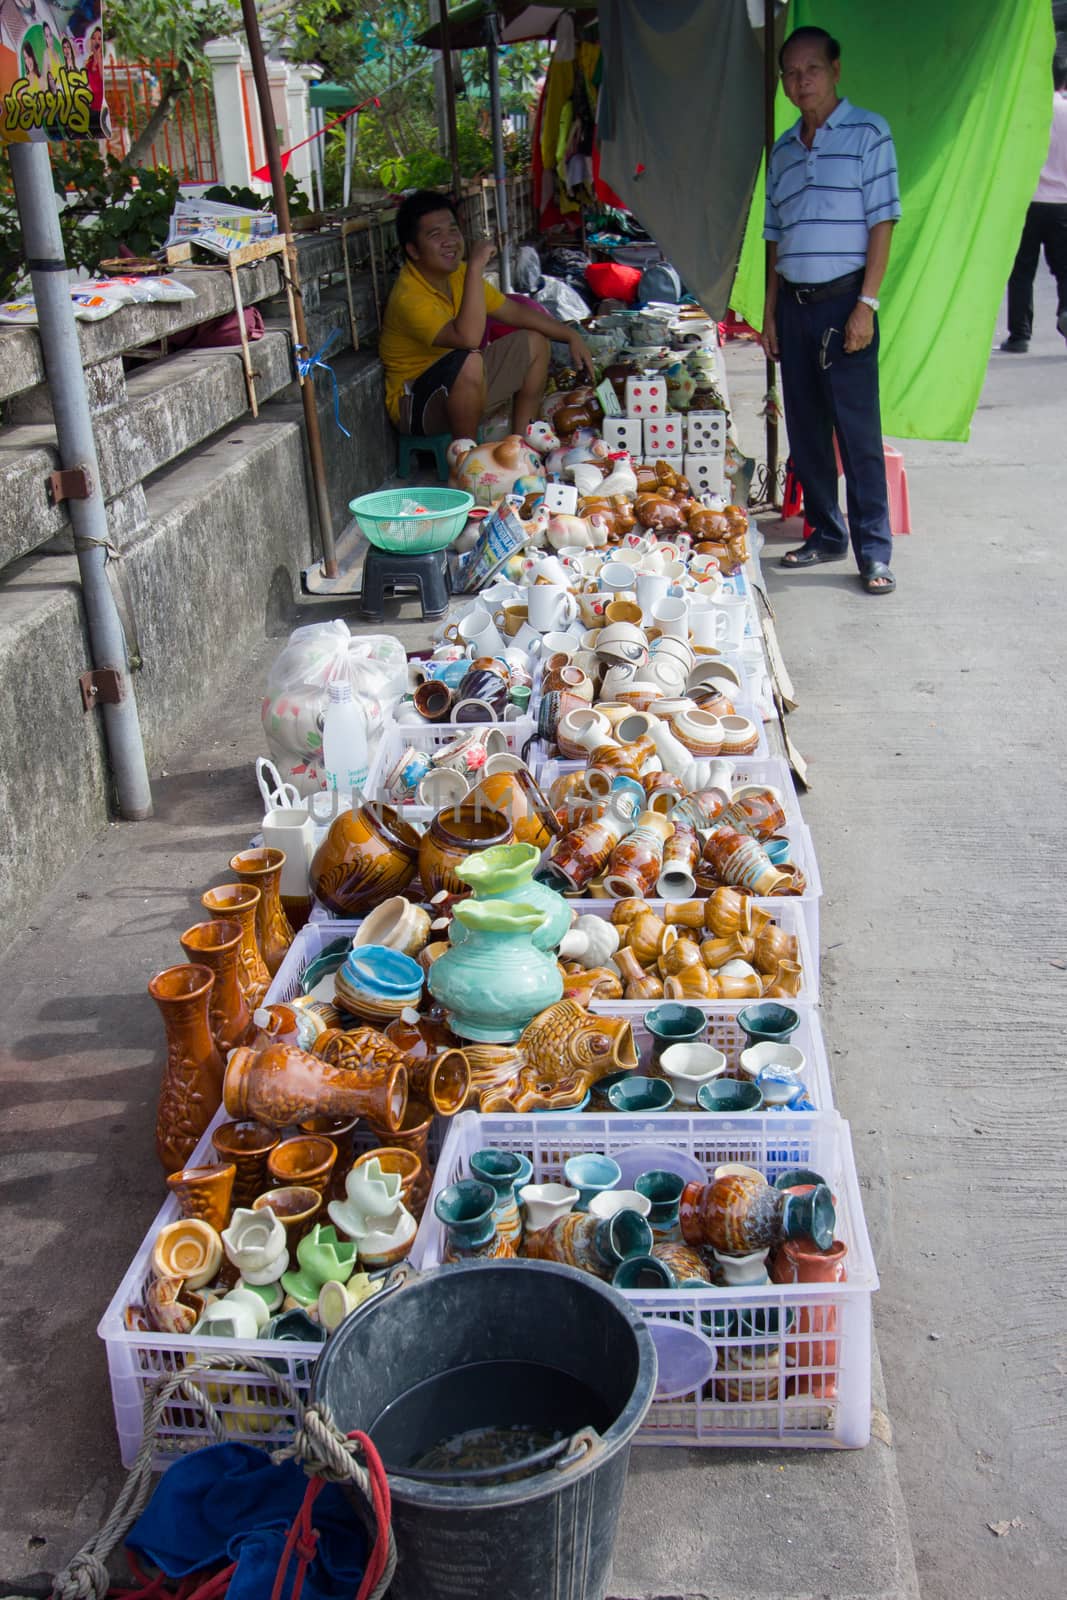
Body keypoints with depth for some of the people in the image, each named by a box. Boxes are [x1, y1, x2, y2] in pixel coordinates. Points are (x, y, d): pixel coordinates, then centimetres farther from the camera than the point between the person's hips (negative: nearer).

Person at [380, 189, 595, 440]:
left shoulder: (458, 274, 0)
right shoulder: (408, 297, -27)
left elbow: (514, 312, 10)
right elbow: (468, 338, -42)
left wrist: (571, 336, 2)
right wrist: (476, 267, -38)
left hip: (463, 385, 9)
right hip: (414, 405, -9)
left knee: (534, 341, 9)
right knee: (470, 360, -38)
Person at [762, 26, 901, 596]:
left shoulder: (867, 132, -2)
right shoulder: (782, 151, 14)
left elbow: (882, 222, -7)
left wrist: (866, 304, -15)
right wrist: (770, 312, 11)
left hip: (843, 301, -6)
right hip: (793, 303, 6)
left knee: (858, 431, -6)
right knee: (806, 430, 9)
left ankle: (874, 552, -2)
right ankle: (826, 534, 22)